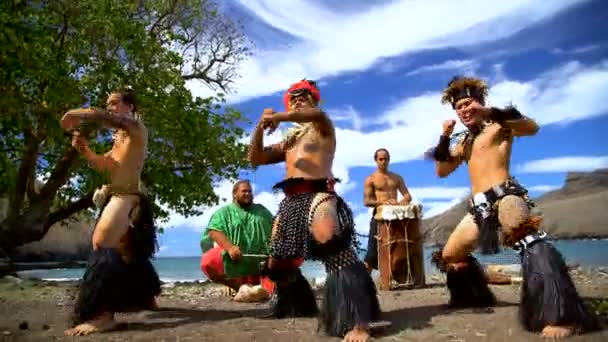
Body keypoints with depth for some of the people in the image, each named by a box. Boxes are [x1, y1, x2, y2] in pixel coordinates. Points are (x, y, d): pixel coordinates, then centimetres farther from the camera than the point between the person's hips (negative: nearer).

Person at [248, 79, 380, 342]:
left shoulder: (322, 126, 12)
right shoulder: (288, 140, 30)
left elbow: (318, 115, -15)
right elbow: (255, 159, 20)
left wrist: (277, 117, -25)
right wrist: (260, 127, 5)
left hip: (318, 194, -7)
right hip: (291, 200, 8)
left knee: (330, 242, -37)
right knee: (277, 263, 12)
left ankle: (358, 320, -42)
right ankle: (301, 305, 38)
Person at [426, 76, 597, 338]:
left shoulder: (499, 126, 5)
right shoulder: (464, 141, 22)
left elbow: (532, 128, -14)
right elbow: (442, 171, 19)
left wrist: (495, 113, -23)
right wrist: (444, 139, 7)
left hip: (505, 195, -7)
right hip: (479, 206, 8)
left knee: (531, 243, -37)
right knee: (448, 257, 14)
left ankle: (560, 316, -39)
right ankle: (474, 296, 35)